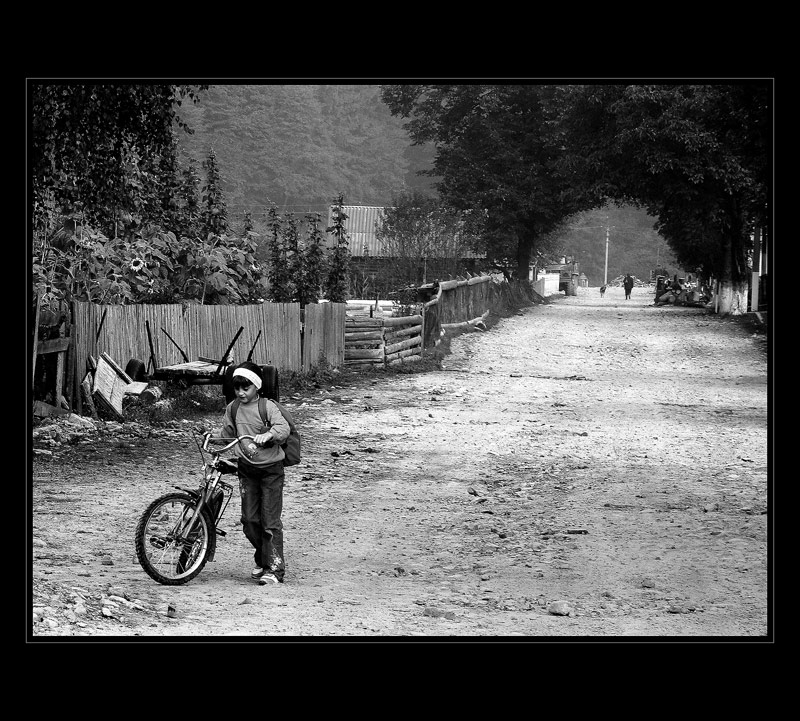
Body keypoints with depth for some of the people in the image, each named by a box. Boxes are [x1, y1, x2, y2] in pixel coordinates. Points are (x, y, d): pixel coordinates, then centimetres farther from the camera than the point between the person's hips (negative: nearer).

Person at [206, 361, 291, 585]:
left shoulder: (267, 406, -12)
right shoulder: (232, 408, 3)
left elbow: (283, 428, -25)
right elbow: (227, 431, 17)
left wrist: (268, 434, -42)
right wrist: (214, 436, -2)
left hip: (271, 468, -5)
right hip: (247, 468, 5)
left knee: (270, 520, -6)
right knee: (249, 519, 6)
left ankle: (274, 569, -2)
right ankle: (262, 560, 26)